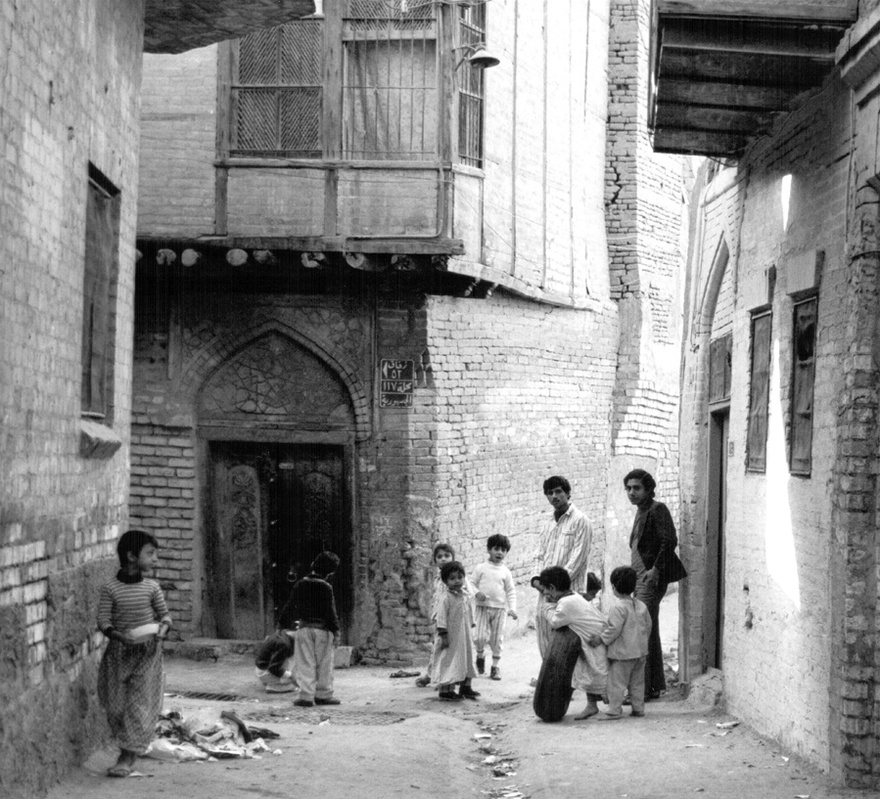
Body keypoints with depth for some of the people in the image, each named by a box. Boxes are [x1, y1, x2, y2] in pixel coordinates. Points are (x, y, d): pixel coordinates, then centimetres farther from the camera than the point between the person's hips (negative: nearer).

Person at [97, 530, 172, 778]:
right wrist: (119, 636, -25)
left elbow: (165, 615, 7)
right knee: (115, 704, 4)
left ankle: (128, 757, -4)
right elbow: (103, 621, -8)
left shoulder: (152, 587, -1)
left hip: (147, 652, 0)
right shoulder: (110, 588, -6)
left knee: (140, 703, -6)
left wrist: (162, 629, -14)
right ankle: (127, 744, 25)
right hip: (119, 651, 0)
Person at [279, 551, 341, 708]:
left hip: (304, 628, 3)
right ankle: (323, 695, 13)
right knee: (324, 663, 8)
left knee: (305, 664, 3)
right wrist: (335, 629, -3)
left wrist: (285, 623, 21)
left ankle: (306, 696, -2)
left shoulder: (300, 585, 3)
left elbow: (290, 606, 9)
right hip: (323, 629, -3)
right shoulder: (326, 588, -10)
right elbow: (330, 611, -11)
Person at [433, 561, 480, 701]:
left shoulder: (465, 597, 7)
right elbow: (441, 616, -17)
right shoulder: (446, 598, -15)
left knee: (467, 659, 14)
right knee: (449, 662, -3)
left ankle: (465, 687, 27)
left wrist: (470, 628, 17)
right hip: (451, 637, -8)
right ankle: (445, 690, 3)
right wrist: (443, 635, -20)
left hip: (464, 637, 8)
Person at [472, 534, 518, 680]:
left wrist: (512, 608, -2)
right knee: (480, 636, -12)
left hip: (500, 608, 2)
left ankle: (496, 665, 17)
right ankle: (480, 655, 18)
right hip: (483, 607, -2)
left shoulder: (505, 572, 5)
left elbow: (511, 591, 8)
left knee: (497, 638, 5)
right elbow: (471, 583, 5)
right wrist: (477, 593, -15)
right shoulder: (481, 568, 1)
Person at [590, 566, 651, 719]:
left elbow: (614, 629, -22)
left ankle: (614, 710, -2)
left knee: (617, 681, -2)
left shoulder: (618, 607, -18)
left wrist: (601, 639, -13)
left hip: (622, 653, -8)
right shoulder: (641, 605, 7)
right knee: (637, 682, 15)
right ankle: (638, 708, 19)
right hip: (640, 650, 8)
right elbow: (648, 625, 14)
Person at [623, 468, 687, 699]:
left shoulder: (657, 510, -10)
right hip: (640, 578, 10)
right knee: (650, 632, 13)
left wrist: (656, 569, -22)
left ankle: (642, 689, -12)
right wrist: (635, 573, 15)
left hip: (651, 578, -10)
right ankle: (655, 685, 20)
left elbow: (669, 541, -19)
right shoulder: (641, 511, 18)